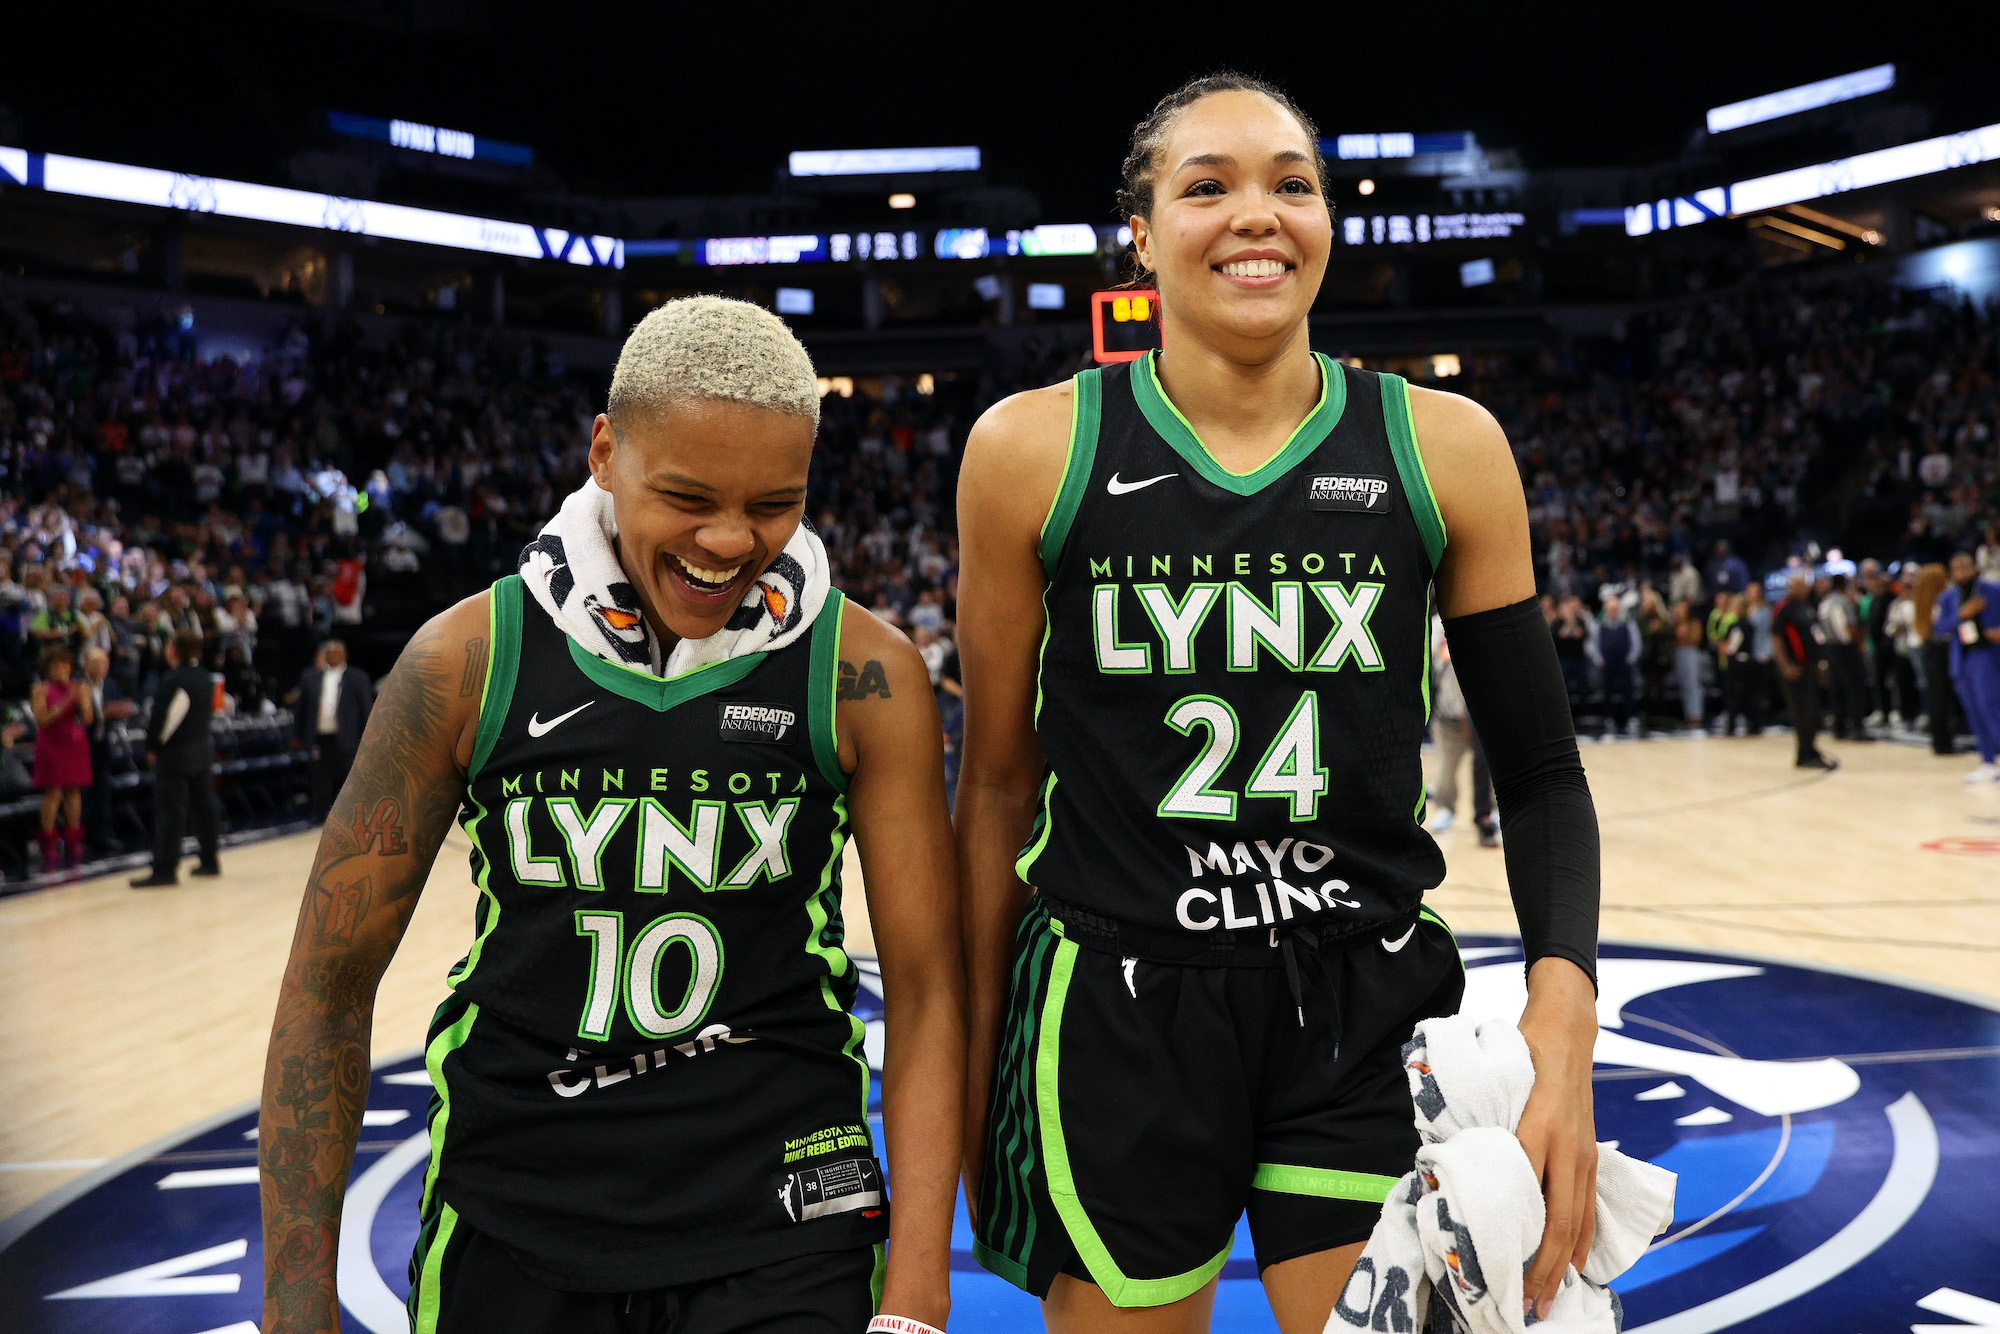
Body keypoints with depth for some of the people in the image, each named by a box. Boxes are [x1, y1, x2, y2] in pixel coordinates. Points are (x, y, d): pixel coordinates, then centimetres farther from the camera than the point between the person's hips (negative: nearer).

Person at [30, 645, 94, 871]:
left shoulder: (79, 688, 6)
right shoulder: (41, 690, -2)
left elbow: (88, 719, -1)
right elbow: (42, 719, -12)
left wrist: (82, 701, -19)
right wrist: (65, 703, -20)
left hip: (76, 744, 3)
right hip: (51, 744, -3)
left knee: (74, 791, 6)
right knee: (53, 792, -6)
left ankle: (74, 841, 14)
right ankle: (50, 846, -2)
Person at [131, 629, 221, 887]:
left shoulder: (173, 681, -18)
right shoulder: (206, 679, 7)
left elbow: (160, 718, -17)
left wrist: (152, 748, -2)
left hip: (175, 752, -8)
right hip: (203, 748, 8)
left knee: (169, 810, -7)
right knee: (202, 805, 15)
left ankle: (165, 870, -8)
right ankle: (209, 861, 22)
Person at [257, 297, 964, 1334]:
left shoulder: (865, 674, -9)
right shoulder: (469, 657, -8)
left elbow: (926, 990, -7)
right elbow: (332, 982, -2)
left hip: (779, 1221, -1)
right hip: (509, 1220, 2)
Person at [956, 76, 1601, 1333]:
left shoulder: (1447, 448, -2)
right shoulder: (1033, 448, -5)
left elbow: (1539, 767, 3)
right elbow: (999, 780, 2)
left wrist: (1564, 1008, -11)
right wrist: (980, 1070, 5)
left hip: (1367, 1010, 1)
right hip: (1112, 1015, 0)